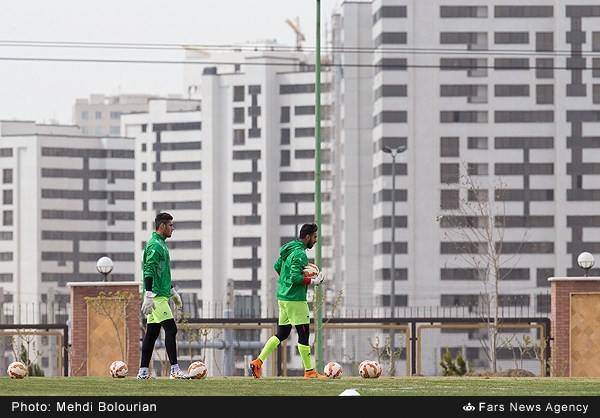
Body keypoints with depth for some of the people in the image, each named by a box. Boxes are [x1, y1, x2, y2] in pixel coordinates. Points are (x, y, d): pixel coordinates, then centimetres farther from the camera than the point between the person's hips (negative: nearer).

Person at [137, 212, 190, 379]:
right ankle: (175, 370, -14)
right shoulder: (154, 245, -12)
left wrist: (173, 292, 31)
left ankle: (143, 371, 10)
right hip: (157, 296, -10)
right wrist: (148, 296, -26)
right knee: (171, 329, -12)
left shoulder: (161, 245, 20)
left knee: (152, 332, 9)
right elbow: (149, 272, -20)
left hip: (162, 295, 10)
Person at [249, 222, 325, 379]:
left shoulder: (288, 249, 13)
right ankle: (309, 371, 3)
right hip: (295, 299, -10)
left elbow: (277, 266, 26)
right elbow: (295, 278, -24)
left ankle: (258, 362, 6)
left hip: (283, 297, 10)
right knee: (304, 334, -2)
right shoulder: (299, 253, -17)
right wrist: (313, 281, -16)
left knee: (281, 334, 13)